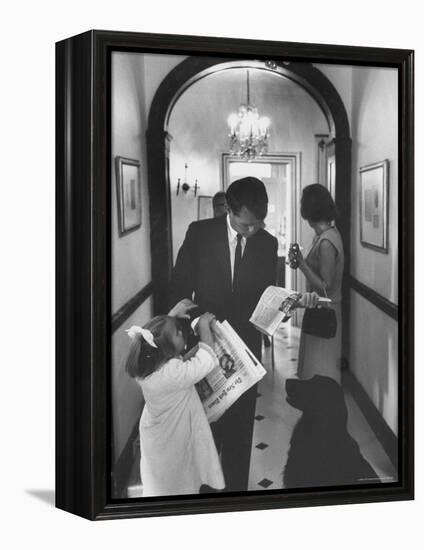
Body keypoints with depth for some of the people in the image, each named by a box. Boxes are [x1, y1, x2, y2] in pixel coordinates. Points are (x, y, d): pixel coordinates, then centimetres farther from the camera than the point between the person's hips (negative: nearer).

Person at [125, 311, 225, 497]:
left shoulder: (148, 362, -20)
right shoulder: (174, 373, -41)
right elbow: (207, 359, -29)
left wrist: (173, 315, -1)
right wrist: (204, 325, -18)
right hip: (173, 440, -7)